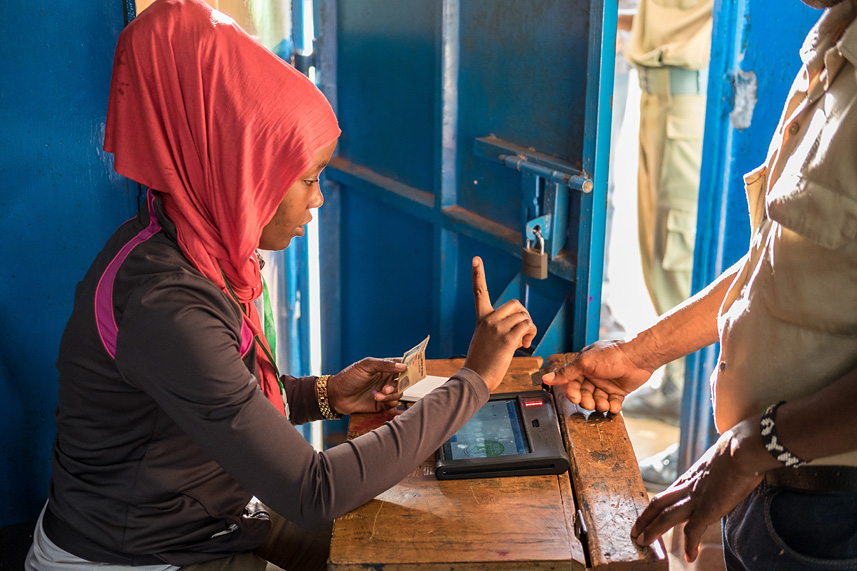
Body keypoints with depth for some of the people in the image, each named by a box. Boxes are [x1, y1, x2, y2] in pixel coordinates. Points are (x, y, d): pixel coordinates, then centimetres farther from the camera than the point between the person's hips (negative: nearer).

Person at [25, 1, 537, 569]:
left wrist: (323, 395, -3)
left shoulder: (199, 249, -3)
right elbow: (311, 494, -31)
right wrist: (475, 380, -26)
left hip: (215, 519, 8)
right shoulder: (163, 310, -31)